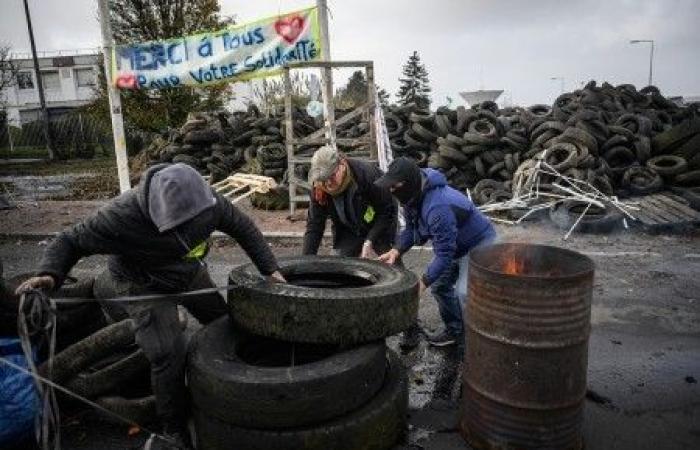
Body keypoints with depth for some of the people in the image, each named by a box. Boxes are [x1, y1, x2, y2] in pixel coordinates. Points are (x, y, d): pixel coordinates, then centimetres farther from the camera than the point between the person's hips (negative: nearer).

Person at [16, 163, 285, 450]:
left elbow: (242, 227, -9)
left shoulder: (207, 201, -26)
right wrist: (50, 273, -42)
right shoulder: (123, 216, -37)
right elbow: (71, 241, -22)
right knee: (168, 353, -19)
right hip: (143, 284, -5)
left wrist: (269, 268, -11)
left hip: (191, 274, 5)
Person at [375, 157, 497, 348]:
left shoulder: (438, 208, -40)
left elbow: (444, 253, -36)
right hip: (456, 245, 9)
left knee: (465, 293, -19)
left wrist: (422, 282, -32)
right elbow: (411, 228, 3)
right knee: (438, 285, 12)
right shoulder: (412, 196, -11)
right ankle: (455, 330, 30)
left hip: (479, 244, -9)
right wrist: (396, 250, -13)